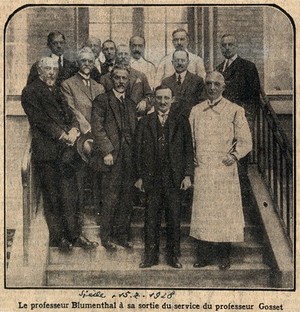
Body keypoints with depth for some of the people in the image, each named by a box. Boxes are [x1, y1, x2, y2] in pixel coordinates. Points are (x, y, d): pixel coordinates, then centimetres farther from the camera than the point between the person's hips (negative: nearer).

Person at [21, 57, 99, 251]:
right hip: (47, 151, -6)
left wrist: (74, 129, -7)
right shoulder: (30, 92, -1)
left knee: (70, 195, 4)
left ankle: (74, 235, 8)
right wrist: (63, 135, -14)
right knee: (52, 195, 0)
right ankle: (58, 237, 7)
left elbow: (69, 114, 15)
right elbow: (40, 120, -10)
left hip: (66, 149, 6)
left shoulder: (57, 92, 20)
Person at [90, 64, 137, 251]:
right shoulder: (102, 101, 0)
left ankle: (123, 234, 16)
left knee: (126, 199, 6)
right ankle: (106, 236, 8)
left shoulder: (131, 104, 19)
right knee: (111, 199, -4)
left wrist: (135, 154, 8)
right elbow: (97, 128, -7)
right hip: (111, 157, -5)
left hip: (129, 158, 5)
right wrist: (107, 151, -14)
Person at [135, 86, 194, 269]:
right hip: (152, 177, 1)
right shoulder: (145, 123, 7)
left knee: (174, 219, 5)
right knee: (151, 219, 5)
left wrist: (188, 175, -3)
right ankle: (151, 256, 16)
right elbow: (140, 151, 8)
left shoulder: (181, 122, 5)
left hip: (174, 178, -1)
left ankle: (174, 256, 17)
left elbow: (188, 150, 4)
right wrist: (140, 176, 3)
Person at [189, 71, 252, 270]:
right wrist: (191, 156, 3)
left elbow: (245, 141, 3)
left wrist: (235, 155, -12)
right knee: (202, 211, 4)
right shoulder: (196, 111, 11)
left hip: (225, 170, -3)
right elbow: (190, 138, 19)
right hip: (202, 170, 3)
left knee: (225, 210, 1)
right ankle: (204, 255, 13)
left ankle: (224, 257, 12)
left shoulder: (234, 111, 1)